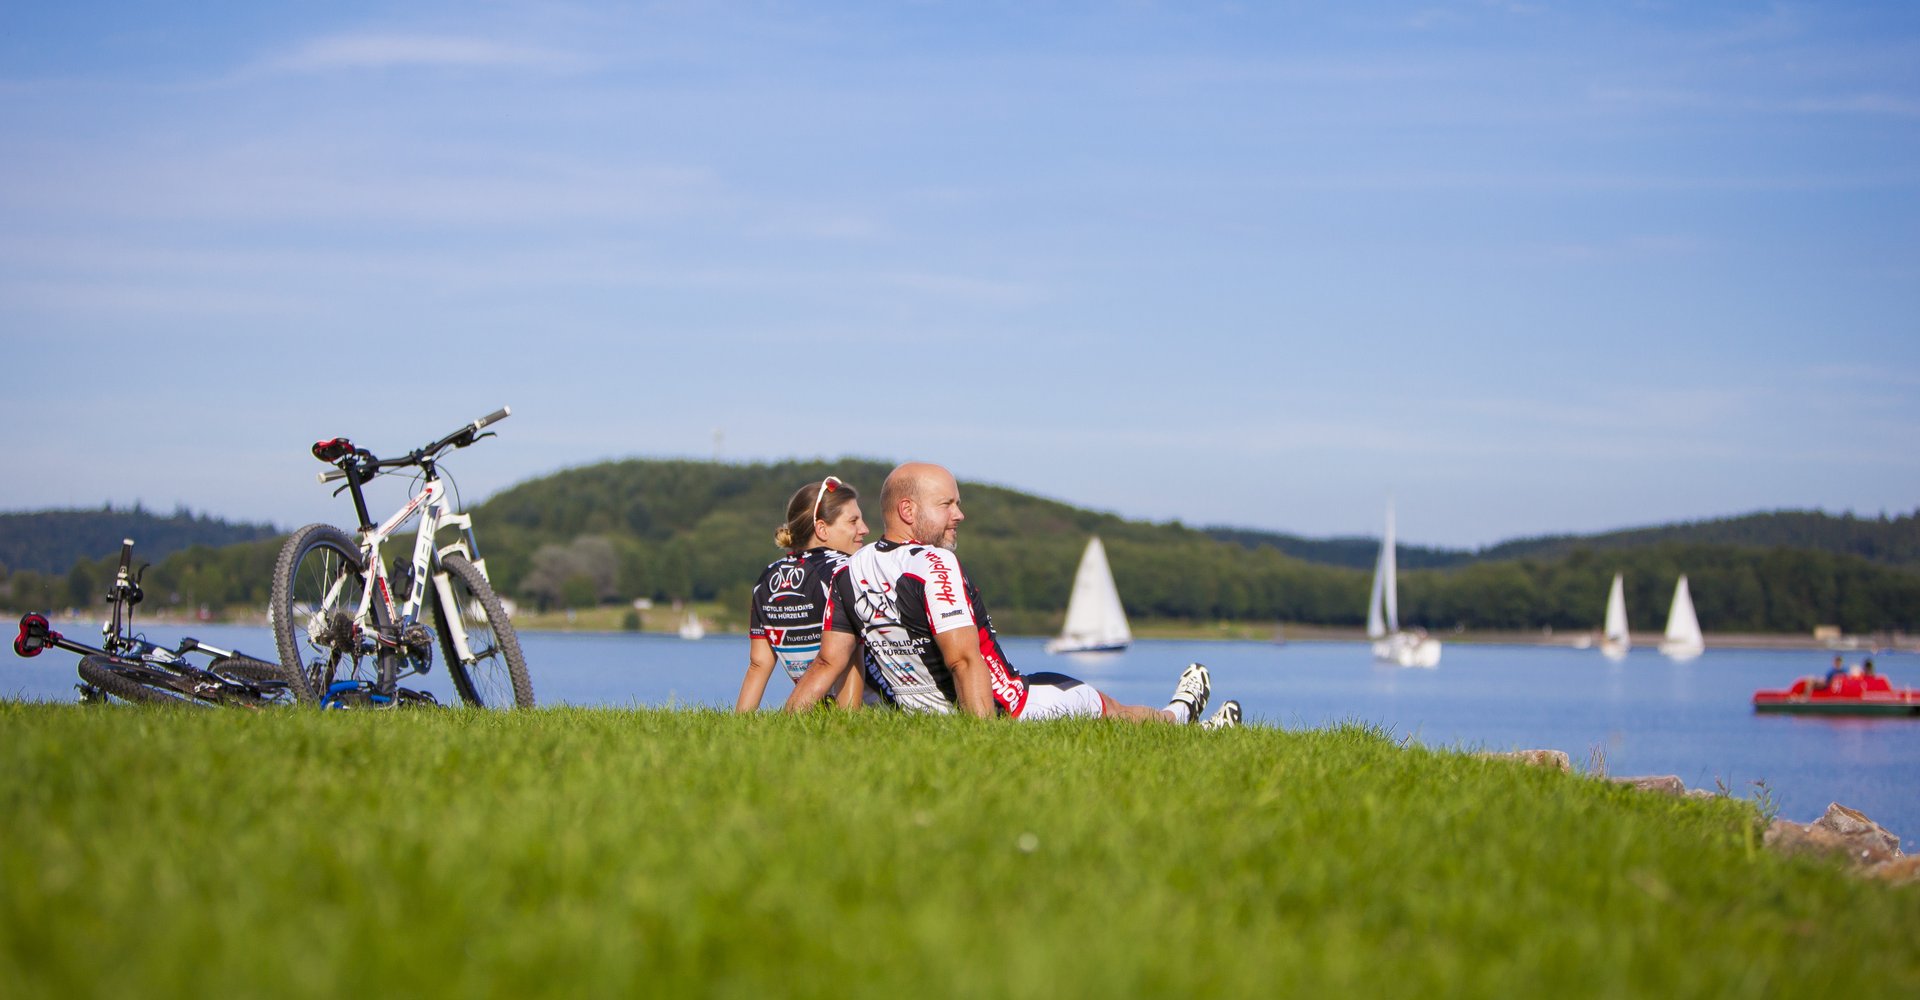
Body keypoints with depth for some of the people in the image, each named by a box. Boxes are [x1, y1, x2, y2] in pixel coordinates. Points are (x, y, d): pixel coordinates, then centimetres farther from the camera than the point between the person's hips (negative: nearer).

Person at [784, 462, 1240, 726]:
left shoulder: (850, 573, 0)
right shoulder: (933, 567, -26)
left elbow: (828, 663, -2)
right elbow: (965, 661, -30)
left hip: (916, 717, 7)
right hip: (996, 713, -7)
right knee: (1091, 699, 20)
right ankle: (1177, 717, 49)